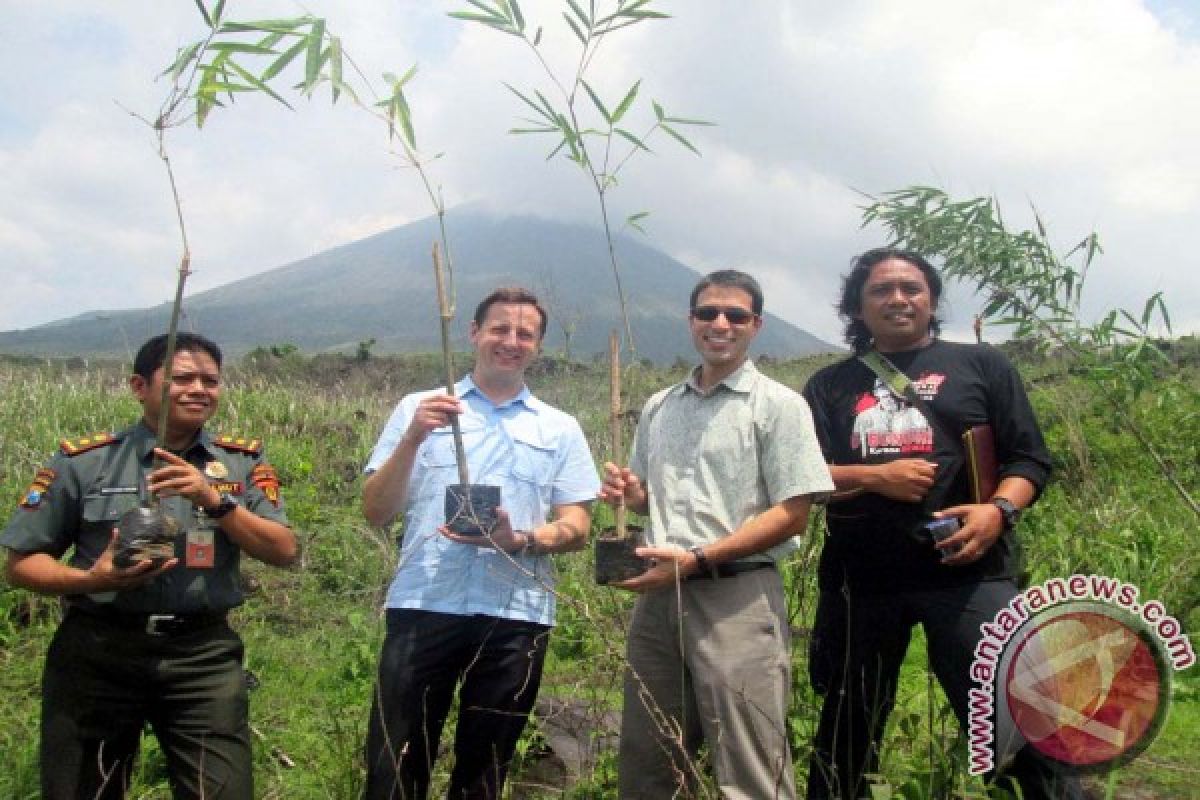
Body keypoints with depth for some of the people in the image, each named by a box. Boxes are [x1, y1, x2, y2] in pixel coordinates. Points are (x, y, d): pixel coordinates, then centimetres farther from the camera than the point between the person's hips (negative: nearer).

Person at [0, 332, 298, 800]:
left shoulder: (242, 462, 5)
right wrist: (92, 579, -17)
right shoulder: (85, 460, -1)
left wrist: (215, 501, -15)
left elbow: (285, 553, -3)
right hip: (96, 652, 0)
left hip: (203, 655, 1)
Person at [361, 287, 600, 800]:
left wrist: (519, 539, -14)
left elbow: (576, 528, 7)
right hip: (423, 607, -1)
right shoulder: (420, 409, 8)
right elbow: (376, 512, 2)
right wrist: (413, 439, -13)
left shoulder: (560, 429, 12)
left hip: (516, 616, 1)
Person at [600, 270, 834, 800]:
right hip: (658, 594, 6)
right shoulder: (659, 408, 15)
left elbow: (792, 515, -9)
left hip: (737, 595, -6)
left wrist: (698, 559, -17)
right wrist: (629, 492, 1)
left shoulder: (778, 405, -3)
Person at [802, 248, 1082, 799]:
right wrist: (873, 476, -10)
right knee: (846, 731, 14)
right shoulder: (830, 386, 13)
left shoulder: (980, 365, 10)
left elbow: (1028, 459, 7)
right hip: (858, 580, 2)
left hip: (968, 571, -2)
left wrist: (998, 510, -13)